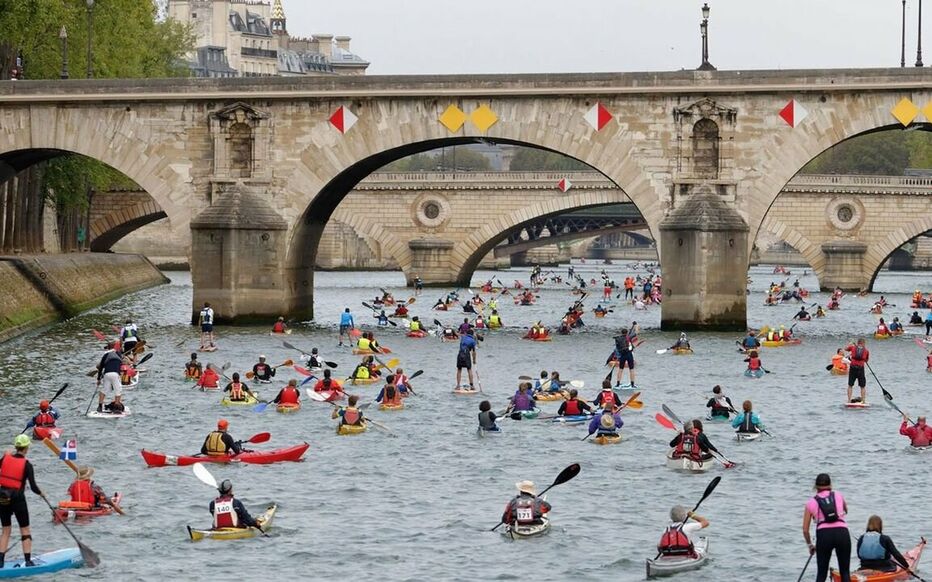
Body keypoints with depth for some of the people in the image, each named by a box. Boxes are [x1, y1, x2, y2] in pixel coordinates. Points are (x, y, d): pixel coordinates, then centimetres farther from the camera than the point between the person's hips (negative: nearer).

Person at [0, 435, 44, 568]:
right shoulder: (27, 465, -11)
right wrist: (41, 493, 7)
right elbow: (33, 487, -13)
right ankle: (28, 561, 3)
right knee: (25, 530, 8)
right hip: (18, 498, -3)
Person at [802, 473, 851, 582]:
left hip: (824, 534, -1)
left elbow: (805, 529, 11)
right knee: (845, 573, 10)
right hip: (842, 533, 1)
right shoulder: (838, 496, 16)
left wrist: (810, 545, 25)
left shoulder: (811, 502, 12)